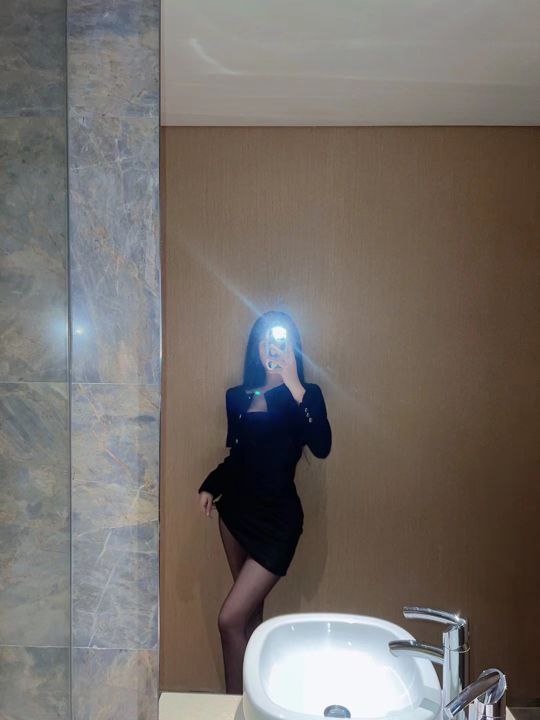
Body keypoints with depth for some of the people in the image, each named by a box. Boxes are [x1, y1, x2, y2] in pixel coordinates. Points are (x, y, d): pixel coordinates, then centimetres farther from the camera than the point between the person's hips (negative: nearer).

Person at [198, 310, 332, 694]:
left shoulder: (306, 395, -7)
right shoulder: (237, 397, 4)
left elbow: (322, 446, -26)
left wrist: (294, 387, -29)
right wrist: (210, 486, 1)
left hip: (277, 519, -5)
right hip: (235, 511, 5)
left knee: (230, 619, -7)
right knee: (250, 612, 16)